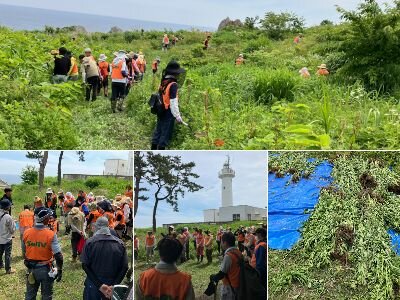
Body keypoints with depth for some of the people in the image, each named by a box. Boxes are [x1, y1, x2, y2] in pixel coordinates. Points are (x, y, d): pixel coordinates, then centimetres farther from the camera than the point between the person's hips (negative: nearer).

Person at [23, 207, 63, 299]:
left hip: (31, 269, 4)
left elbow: (25, 252, 5)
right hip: (45, 269, -4)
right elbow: (58, 256, -20)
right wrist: (59, 270, -8)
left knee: (30, 295, 19)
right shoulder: (51, 234, -20)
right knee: (46, 296, 14)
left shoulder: (26, 233, -7)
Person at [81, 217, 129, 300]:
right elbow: (124, 267, -6)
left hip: (93, 285, -2)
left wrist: (99, 285, -13)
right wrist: (113, 285, -10)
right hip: (112, 285, 2)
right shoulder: (120, 243, -3)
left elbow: (85, 266, -11)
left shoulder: (90, 242, -7)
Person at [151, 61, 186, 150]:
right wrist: (177, 116, -17)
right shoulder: (173, 85, -19)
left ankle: (153, 149, 28)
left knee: (158, 131, 18)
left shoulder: (163, 82, 5)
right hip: (168, 113, -8)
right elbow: (173, 102, -21)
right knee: (165, 134, 1)